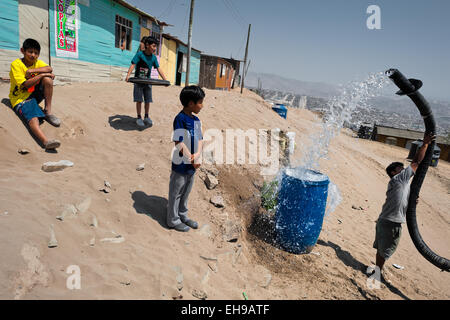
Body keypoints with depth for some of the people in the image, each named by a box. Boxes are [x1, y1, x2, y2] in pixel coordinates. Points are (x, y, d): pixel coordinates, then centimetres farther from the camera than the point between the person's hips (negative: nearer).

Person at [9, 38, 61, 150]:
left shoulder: (37, 62, 8)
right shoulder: (16, 64, -9)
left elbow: (49, 69, -15)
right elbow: (25, 85, -19)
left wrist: (31, 70, -24)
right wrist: (41, 75, -19)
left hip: (35, 94, 5)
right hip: (20, 98, -5)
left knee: (48, 79, -19)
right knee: (32, 118, -33)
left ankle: (48, 111, -13)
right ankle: (46, 141, -59)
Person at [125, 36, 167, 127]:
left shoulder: (153, 57, 3)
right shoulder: (139, 54, -9)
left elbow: (158, 69, 3)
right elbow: (133, 65, -17)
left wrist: (165, 80, -7)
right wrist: (128, 75, -32)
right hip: (138, 81, -4)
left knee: (148, 101, 5)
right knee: (139, 100, -2)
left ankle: (146, 117, 20)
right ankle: (139, 118, 10)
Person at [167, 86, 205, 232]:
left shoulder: (196, 120, 6)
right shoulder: (180, 119, -18)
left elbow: (200, 139, 6)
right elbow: (179, 143, -20)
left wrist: (197, 155, -12)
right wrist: (192, 159, -17)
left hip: (192, 165, 8)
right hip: (181, 164, -8)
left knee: (186, 192, 21)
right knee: (176, 192, 9)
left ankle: (183, 215, 39)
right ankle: (173, 220, 24)